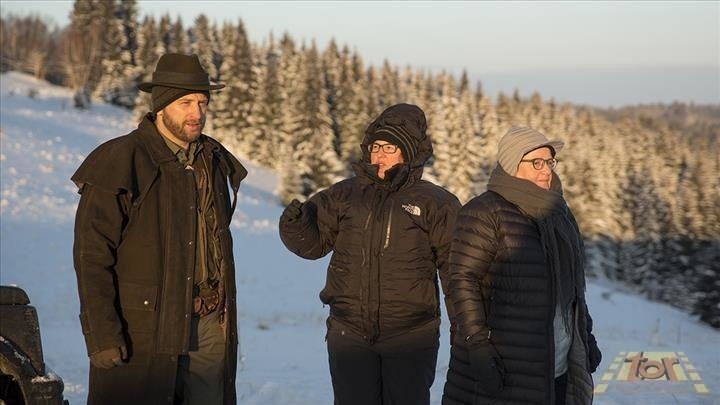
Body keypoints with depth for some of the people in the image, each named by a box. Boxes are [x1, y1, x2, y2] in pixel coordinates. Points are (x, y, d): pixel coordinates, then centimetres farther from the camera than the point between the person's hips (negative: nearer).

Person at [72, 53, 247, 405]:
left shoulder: (215, 162, 11)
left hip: (209, 326, 6)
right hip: (142, 331, -5)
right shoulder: (120, 163, -9)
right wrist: (102, 335, -18)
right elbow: (92, 257, -12)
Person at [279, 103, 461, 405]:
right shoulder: (345, 194, 6)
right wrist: (296, 226, -13)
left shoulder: (435, 204, -2)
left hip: (410, 339, -2)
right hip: (350, 335, 2)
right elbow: (315, 242, 9)